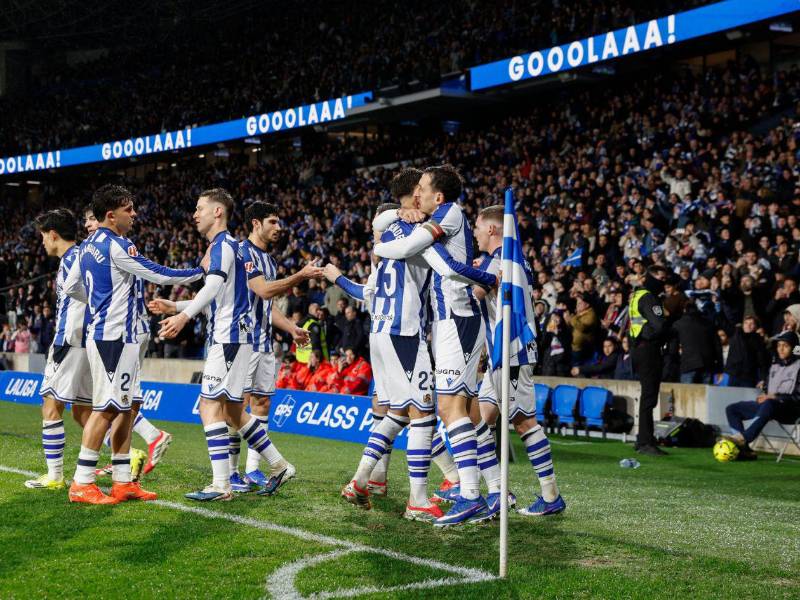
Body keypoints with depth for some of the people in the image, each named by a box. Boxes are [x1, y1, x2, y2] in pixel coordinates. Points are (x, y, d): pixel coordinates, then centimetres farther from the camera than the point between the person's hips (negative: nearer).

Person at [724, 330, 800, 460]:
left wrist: (776, 397, -17)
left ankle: (742, 439, -54)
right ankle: (745, 449, -22)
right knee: (731, 409, -5)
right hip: (768, 404, 8)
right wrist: (764, 396, 5)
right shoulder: (775, 366, 21)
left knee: (769, 404, -43)